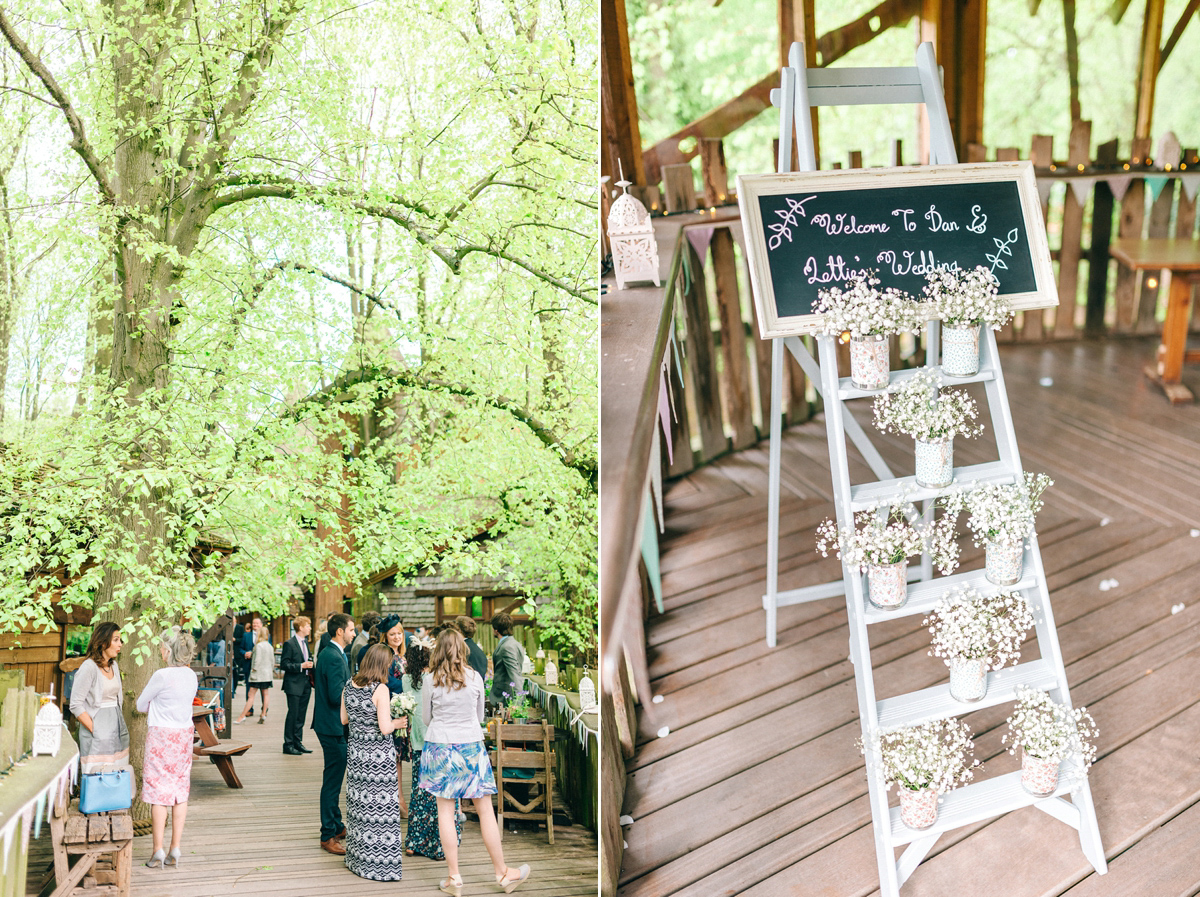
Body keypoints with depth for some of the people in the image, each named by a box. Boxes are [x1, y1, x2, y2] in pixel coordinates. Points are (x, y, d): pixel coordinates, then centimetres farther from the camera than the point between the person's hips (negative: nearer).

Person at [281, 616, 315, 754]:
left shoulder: (305, 642, 14)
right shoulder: (289, 644, -11)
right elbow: (284, 664, -14)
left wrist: (309, 664, 7)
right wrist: (301, 666, -21)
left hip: (305, 684, 8)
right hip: (294, 685, -8)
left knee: (301, 715, 10)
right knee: (293, 714, -5)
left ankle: (298, 742, 17)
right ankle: (288, 744, 2)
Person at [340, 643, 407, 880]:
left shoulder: (349, 685, 2)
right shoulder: (381, 689, -18)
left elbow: (344, 719, 13)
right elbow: (385, 728, -20)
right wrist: (396, 723, 0)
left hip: (356, 752, 7)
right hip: (379, 755, -7)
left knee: (359, 805, 15)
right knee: (380, 807, 1)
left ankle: (358, 859, 24)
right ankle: (381, 864, 5)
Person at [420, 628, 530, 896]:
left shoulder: (429, 680, -6)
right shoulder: (475, 678, -3)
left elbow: (425, 718, 5)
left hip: (439, 746, 0)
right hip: (471, 746, 1)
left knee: (445, 812, 5)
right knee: (485, 810, 6)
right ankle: (503, 873, 14)